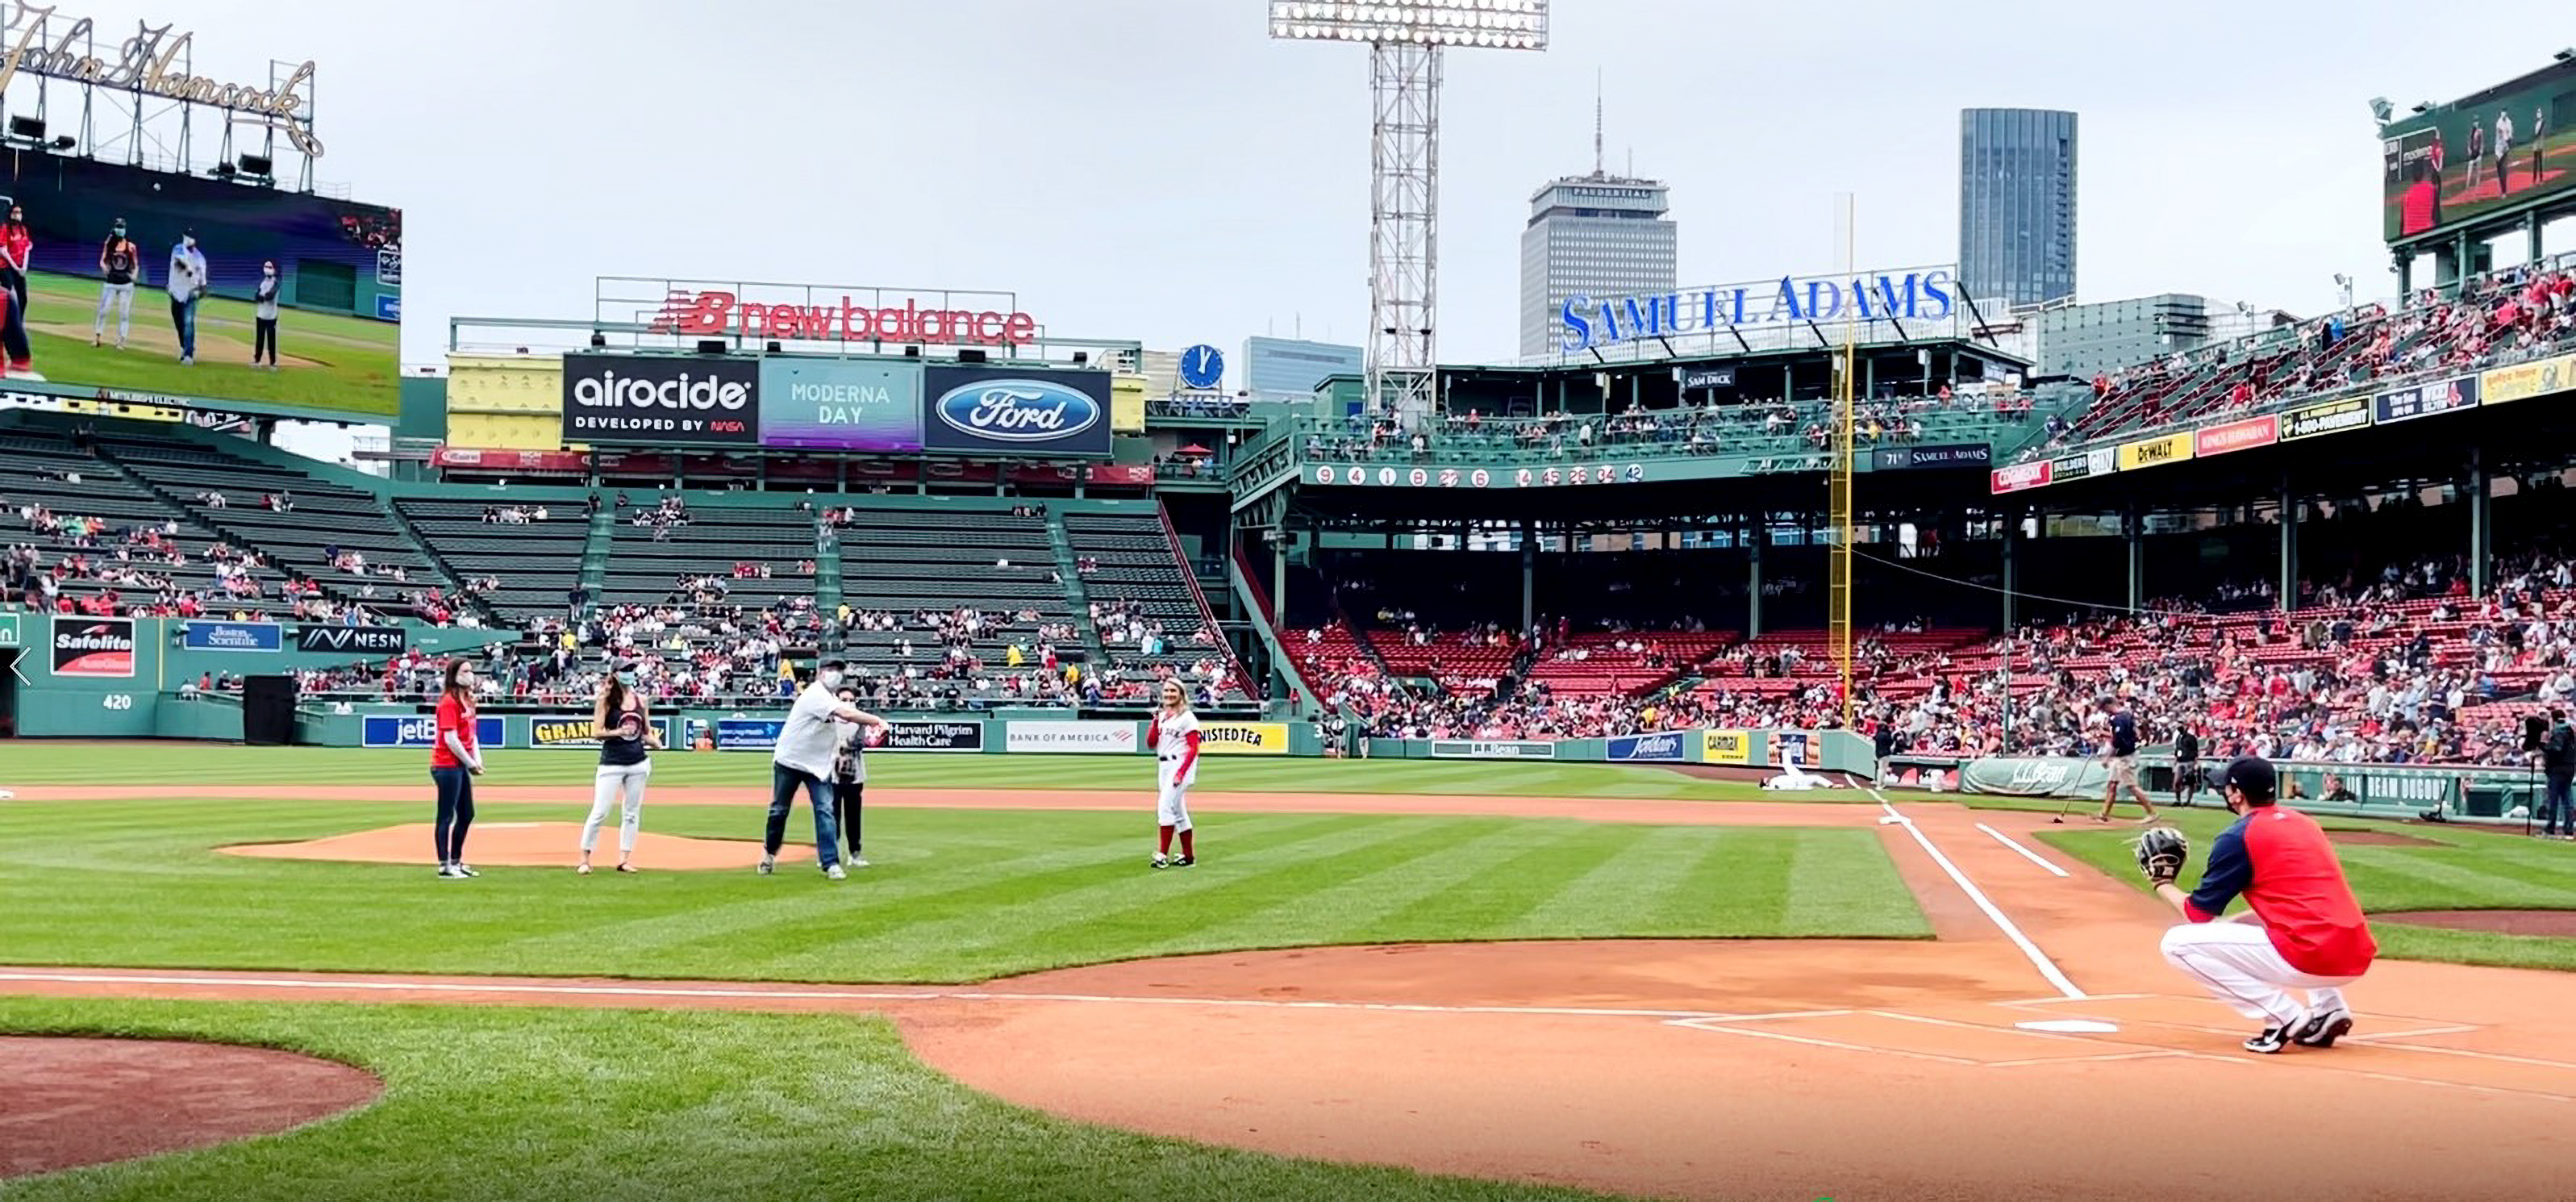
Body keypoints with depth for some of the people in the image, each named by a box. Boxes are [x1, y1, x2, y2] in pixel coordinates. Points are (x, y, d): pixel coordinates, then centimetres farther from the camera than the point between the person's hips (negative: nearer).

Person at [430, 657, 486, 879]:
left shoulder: (468, 700, 15)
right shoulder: (448, 701, -13)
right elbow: (450, 738, -18)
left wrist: (477, 759, 4)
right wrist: (470, 763, -15)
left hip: (461, 766, 10)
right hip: (447, 765, -10)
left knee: (467, 815, 15)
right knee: (447, 816, -4)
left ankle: (456, 861, 25)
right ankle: (444, 866, 0)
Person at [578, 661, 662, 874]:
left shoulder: (641, 700, 9)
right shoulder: (605, 700, -4)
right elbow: (596, 733, -9)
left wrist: (654, 742, -7)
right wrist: (617, 732, -23)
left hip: (638, 763, 5)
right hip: (611, 764, -5)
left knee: (632, 813, 7)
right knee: (599, 813, -7)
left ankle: (624, 859, 15)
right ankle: (585, 859, 3)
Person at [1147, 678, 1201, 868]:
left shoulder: (1187, 717, -6)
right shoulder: (1161, 717, 15)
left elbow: (1193, 749, -11)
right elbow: (1151, 744, 10)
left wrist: (1181, 772, -21)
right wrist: (1155, 722, -3)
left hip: (1180, 765, -8)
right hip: (1163, 767, 8)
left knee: (1165, 807, -17)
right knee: (1178, 811, 11)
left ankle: (1163, 854, -19)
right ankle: (1188, 856, 17)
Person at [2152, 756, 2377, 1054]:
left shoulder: (2238, 837, -2)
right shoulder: (2304, 822, 20)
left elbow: (2199, 913, 4)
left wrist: (2162, 883, 22)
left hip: (2310, 960, -8)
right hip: (2359, 958, 8)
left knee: (2178, 943, -2)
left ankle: (2285, 1017, -5)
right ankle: (2329, 1008, 18)